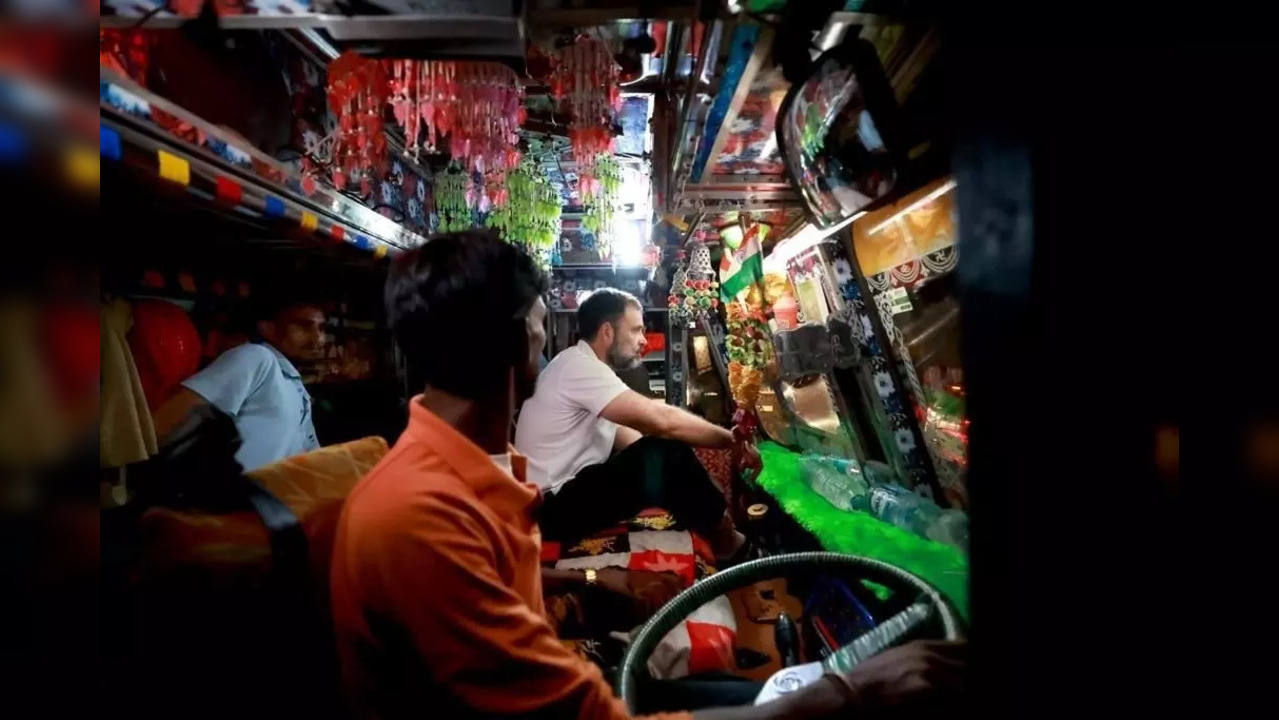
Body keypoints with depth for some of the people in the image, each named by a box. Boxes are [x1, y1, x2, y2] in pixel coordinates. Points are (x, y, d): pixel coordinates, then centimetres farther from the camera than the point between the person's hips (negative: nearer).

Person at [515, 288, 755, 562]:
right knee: (668, 456, -23)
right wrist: (731, 439, -15)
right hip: (555, 505, -10)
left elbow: (625, 438, 11)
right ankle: (728, 545, -4)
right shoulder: (580, 365, -19)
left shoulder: (587, 369, 13)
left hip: (572, 490, 10)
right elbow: (661, 420, -28)